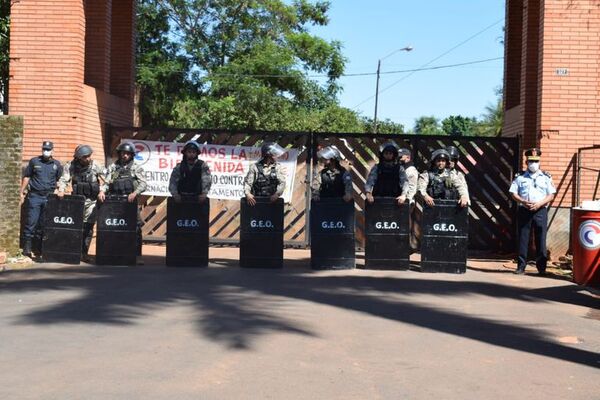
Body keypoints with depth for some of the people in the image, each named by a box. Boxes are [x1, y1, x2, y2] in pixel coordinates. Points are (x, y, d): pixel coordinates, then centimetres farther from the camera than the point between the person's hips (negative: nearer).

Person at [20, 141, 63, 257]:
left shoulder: (56, 164, 9)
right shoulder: (34, 161, 5)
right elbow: (26, 177, 8)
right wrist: (22, 192, 4)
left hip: (49, 197, 2)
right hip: (34, 196, -2)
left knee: (44, 224, 6)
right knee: (31, 222, -4)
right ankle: (27, 247, 1)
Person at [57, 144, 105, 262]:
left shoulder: (96, 166, -2)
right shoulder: (71, 166, -3)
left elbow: (104, 180, 5)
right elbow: (64, 179, -6)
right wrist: (61, 190, -22)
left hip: (92, 200, 0)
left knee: (88, 226, 0)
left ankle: (84, 252, 6)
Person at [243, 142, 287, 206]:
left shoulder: (277, 167, 7)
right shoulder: (255, 167, 1)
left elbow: (282, 182, -3)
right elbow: (248, 182, -1)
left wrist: (277, 194, -22)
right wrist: (247, 193, -21)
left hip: (272, 200, 2)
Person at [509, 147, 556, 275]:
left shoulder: (546, 177, 9)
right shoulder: (520, 177, 9)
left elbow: (551, 195, 4)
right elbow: (513, 193, 4)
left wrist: (539, 203, -11)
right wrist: (523, 202, -13)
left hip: (540, 211, 0)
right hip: (523, 210, 1)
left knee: (540, 239, -2)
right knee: (522, 239, 1)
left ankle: (542, 267, 4)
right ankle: (521, 266, 7)